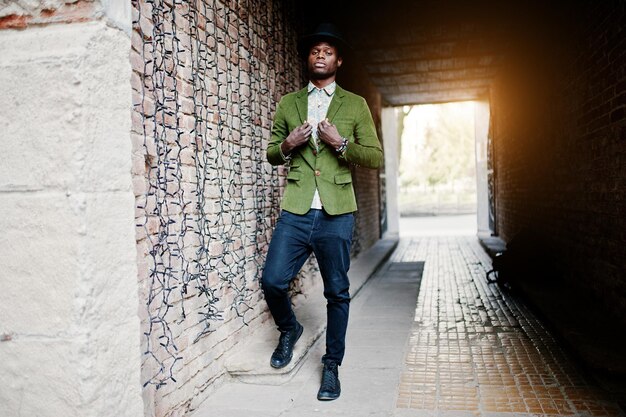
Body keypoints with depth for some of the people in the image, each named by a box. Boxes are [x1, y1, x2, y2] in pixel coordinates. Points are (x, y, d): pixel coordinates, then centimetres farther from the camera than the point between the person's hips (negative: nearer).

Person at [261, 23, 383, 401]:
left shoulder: (355, 105, 8)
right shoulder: (288, 104, 13)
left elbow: (375, 157, 4)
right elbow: (271, 153, 17)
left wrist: (340, 143, -12)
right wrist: (286, 146, -5)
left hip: (336, 214, -1)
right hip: (295, 211, 2)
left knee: (337, 292, 4)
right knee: (273, 280, -6)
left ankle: (332, 366, 22)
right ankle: (290, 330, 26)